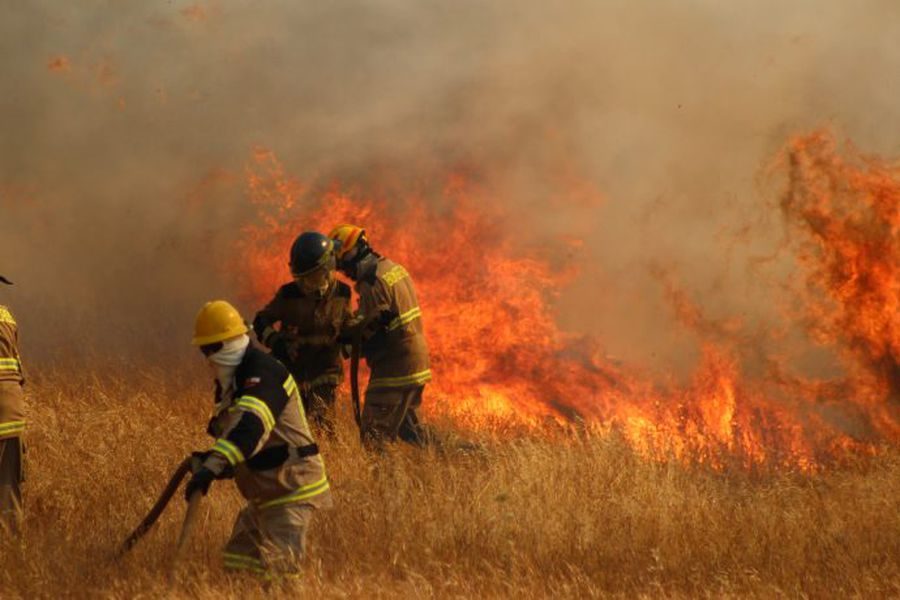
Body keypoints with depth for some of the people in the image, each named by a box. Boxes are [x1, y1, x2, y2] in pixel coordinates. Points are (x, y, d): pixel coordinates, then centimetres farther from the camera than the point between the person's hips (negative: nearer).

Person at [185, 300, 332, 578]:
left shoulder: (263, 372, -19)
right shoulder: (229, 381, 13)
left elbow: (250, 427, -37)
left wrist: (213, 466, -49)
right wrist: (208, 460, 5)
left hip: (291, 491, -10)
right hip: (264, 495, 10)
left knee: (279, 570, -17)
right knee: (236, 563, 11)